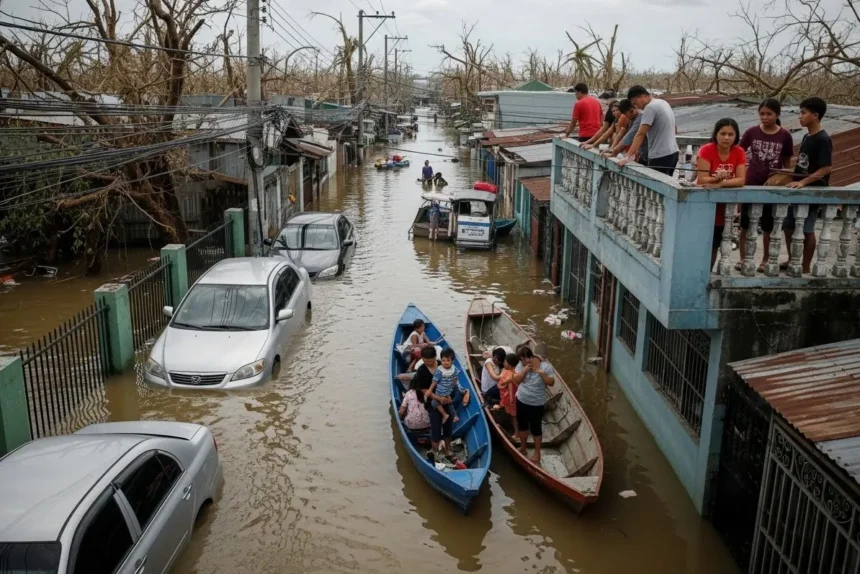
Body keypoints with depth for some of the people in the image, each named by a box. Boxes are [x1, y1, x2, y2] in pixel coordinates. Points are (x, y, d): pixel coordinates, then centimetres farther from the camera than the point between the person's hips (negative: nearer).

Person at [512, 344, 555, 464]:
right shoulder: (521, 365, -7)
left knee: (535, 428, 5)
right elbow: (516, 380, -11)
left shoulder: (545, 366, -17)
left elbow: (551, 383, -16)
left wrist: (541, 373, -29)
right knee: (522, 425, 19)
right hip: (521, 401, 5)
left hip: (536, 404, -4)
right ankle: (523, 447, 39)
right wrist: (524, 371, -24)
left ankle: (537, 453, 20)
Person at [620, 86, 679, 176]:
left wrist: (628, 156, -22)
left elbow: (640, 134, -19)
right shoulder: (663, 103, 15)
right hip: (672, 152, 10)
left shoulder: (650, 107, -14)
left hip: (660, 156, -10)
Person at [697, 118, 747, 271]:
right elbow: (702, 179, -23)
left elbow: (741, 180, -15)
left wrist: (721, 183, -30)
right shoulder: (706, 150, -16)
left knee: (714, 245, 13)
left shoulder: (739, 153, -5)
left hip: (724, 207, 4)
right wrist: (716, 178, -43)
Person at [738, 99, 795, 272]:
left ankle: (765, 260, 21)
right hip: (751, 184, 0)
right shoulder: (751, 132, -4)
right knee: (745, 224, 5)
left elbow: (787, 163, 4)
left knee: (768, 226, 8)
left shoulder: (785, 136, -4)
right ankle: (742, 258, 17)